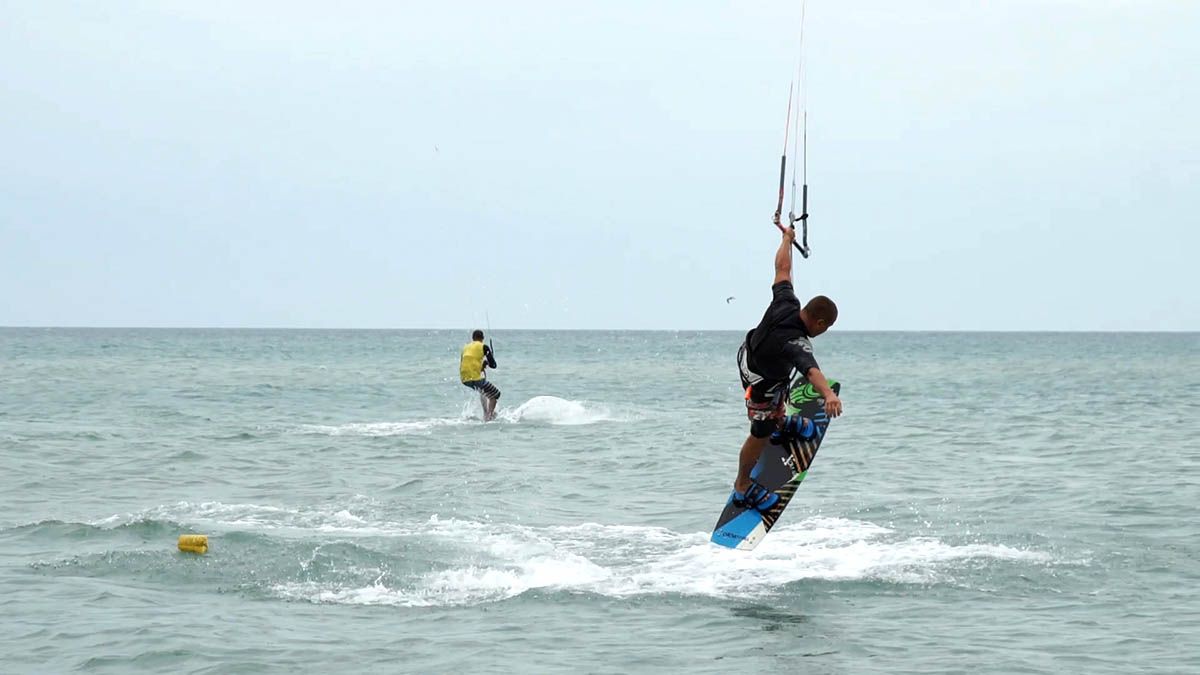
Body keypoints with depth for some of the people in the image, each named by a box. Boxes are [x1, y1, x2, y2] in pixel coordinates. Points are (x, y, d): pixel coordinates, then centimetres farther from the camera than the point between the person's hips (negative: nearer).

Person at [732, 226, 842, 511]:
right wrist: (829, 395, -79)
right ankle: (743, 487, 25)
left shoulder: (786, 304, -26)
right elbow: (811, 370, -62)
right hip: (763, 384, -8)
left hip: (749, 354, 8)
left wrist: (787, 237, 5)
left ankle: (780, 422, 65)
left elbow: (782, 268, -10)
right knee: (760, 434, 8)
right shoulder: (795, 344, -44)